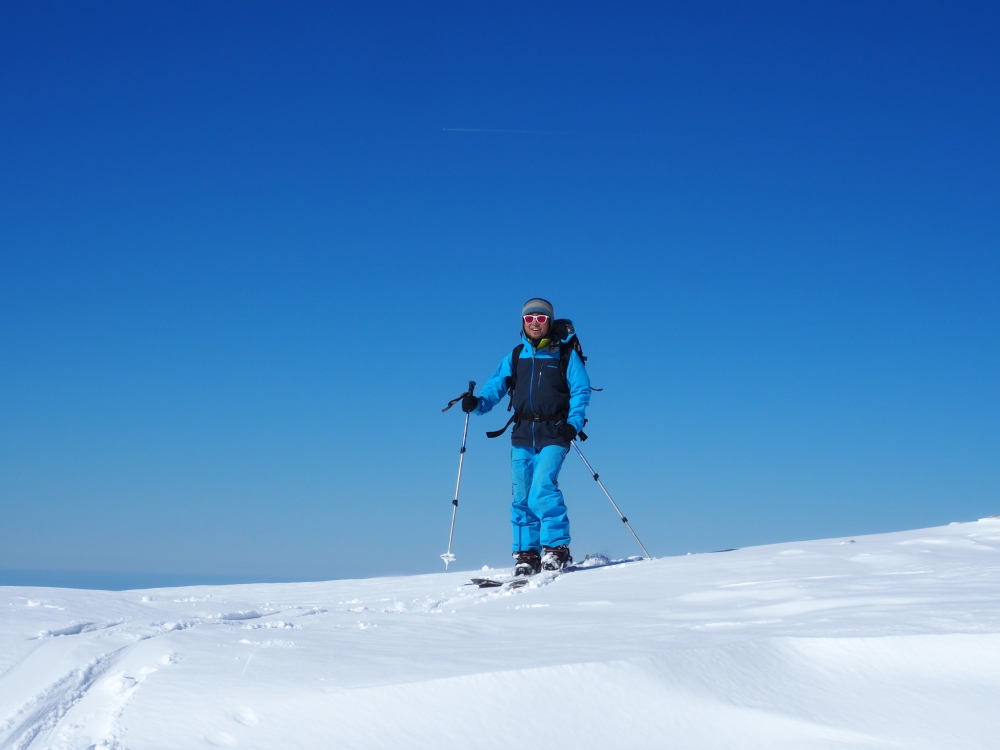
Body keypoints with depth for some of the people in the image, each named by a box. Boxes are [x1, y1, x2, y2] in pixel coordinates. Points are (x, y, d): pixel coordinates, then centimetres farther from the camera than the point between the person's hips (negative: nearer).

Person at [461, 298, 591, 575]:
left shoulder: (566, 354, 4)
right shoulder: (515, 357, 13)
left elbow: (581, 391, -1)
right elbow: (495, 387, 8)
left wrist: (574, 423, -15)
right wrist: (477, 403, -12)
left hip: (553, 433, -4)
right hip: (522, 434, 4)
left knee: (542, 488, -19)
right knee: (522, 497, 2)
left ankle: (556, 549, -12)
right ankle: (526, 554, 9)